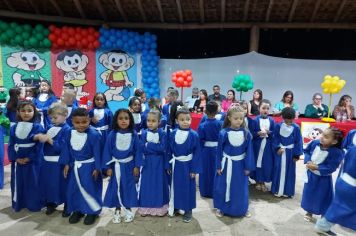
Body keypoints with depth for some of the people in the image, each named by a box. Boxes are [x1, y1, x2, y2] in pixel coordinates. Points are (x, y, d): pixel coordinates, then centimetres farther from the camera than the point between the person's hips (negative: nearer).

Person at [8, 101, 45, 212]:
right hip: (17, 161, 4)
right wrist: (16, 158, -9)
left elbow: (39, 146, -12)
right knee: (18, 183, 15)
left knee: (33, 184, 6)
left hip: (32, 162, -3)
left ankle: (34, 205, 21)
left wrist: (29, 158, -15)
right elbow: (11, 145, 3)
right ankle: (18, 204, 32)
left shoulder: (38, 127, -9)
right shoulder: (14, 128, 4)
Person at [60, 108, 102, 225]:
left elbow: (97, 152, -15)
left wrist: (97, 168, -12)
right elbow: (67, 149, 5)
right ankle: (77, 210, 34)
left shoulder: (94, 134, -22)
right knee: (73, 188, 15)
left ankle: (92, 211, 21)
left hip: (89, 166, -5)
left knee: (90, 188, 2)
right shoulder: (70, 133, -5)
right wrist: (66, 164, 6)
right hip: (74, 165, 6)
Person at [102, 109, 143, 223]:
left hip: (129, 165, 0)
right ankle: (117, 211, 29)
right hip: (116, 165, 1)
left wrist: (137, 166, -6)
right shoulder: (112, 134, -9)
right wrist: (108, 167, -6)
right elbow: (107, 151, -4)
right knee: (116, 187, 11)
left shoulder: (134, 134, -9)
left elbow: (138, 151, -5)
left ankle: (128, 209, 30)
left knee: (129, 187, 11)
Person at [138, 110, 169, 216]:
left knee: (159, 184, 9)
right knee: (146, 184, 9)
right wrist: (156, 148, -17)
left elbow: (163, 148, -18)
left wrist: (149, 145, -17)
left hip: (159, 163, -1)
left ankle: (159, 207, 23)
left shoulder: (162, 133, -7)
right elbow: (144, 149, -12)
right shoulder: (144, 133, -4)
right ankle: (145, 208, 23)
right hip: (147, 162, 1)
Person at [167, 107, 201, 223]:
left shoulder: (194, 135, -14)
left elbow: (196, 153, -10)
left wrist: (194, 169, -11)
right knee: (175, 186, 17)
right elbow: (169, 151, 2)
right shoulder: (173, 134, -5)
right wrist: (168, 166, 4)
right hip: (176, 164, 3)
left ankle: (188, 210, 27)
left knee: (188, 187, 10)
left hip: (188, 165, -3)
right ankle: (175, 206, 37)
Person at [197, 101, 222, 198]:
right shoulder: (220, 124, -9)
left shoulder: (202, 125, -14)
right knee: (216, 171, 15)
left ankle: (206, 192, 22)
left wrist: (199, 152, 1)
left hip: (206, 150, -2)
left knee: (206, 171, 12)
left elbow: (200, 141, -10)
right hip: (217, 150, 2)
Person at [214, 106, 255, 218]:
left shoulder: (246, 133, -8)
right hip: (226, 164, -1)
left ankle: (243, 209, 36)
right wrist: (218, 166, -3)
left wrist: (248, 166, -1)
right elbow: (219, 151, -5)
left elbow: (249, 151, -2)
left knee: (241, 188, 15)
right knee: (223, 187, 10)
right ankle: (221, 208, 31)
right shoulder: (223, 133, -13)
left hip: (240, 164, 1)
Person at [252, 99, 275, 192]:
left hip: (268, 145, 2)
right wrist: (259, 133, -22)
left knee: (267, 163, 7)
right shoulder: (255, 120, -8)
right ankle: (258, 181, 23)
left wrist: (269, 132, -16)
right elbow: (251, 133, -7)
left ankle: (263, 182, 23)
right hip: (257, 144, -2)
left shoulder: (272, 121, 0)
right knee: (257, 162, 7)